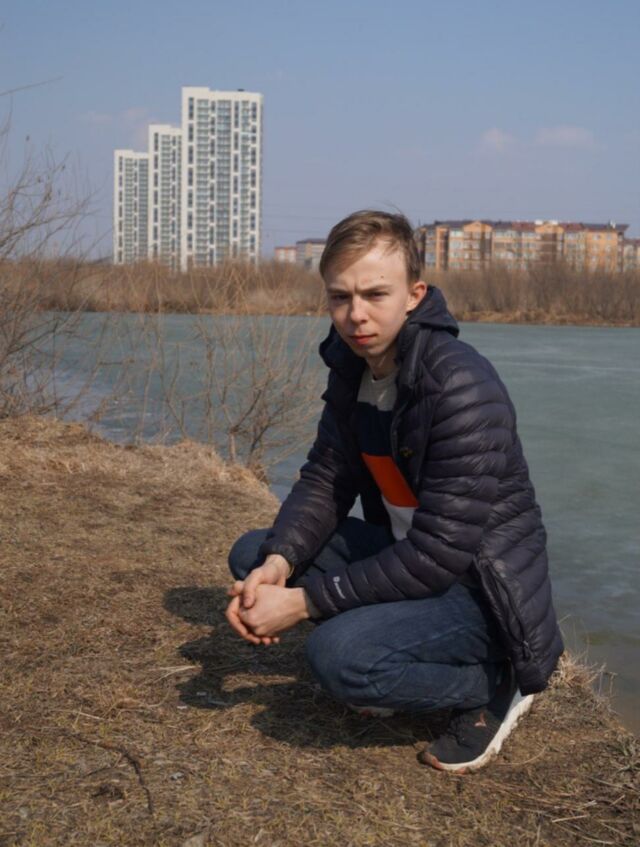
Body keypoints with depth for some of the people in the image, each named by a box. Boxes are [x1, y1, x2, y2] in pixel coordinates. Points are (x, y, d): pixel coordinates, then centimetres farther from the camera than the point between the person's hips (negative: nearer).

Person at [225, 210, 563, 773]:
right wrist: (277, 565, -20)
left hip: (482, 589, -8)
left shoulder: (463, 388, -27)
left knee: (339, 656, -30)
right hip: (403, 552, 8)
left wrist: (305, 600, -25)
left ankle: (493, 685, -4)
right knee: (252, 556, 0)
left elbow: (439, 555, -29)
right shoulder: (351, 367, -1)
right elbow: (325, 479, 0)